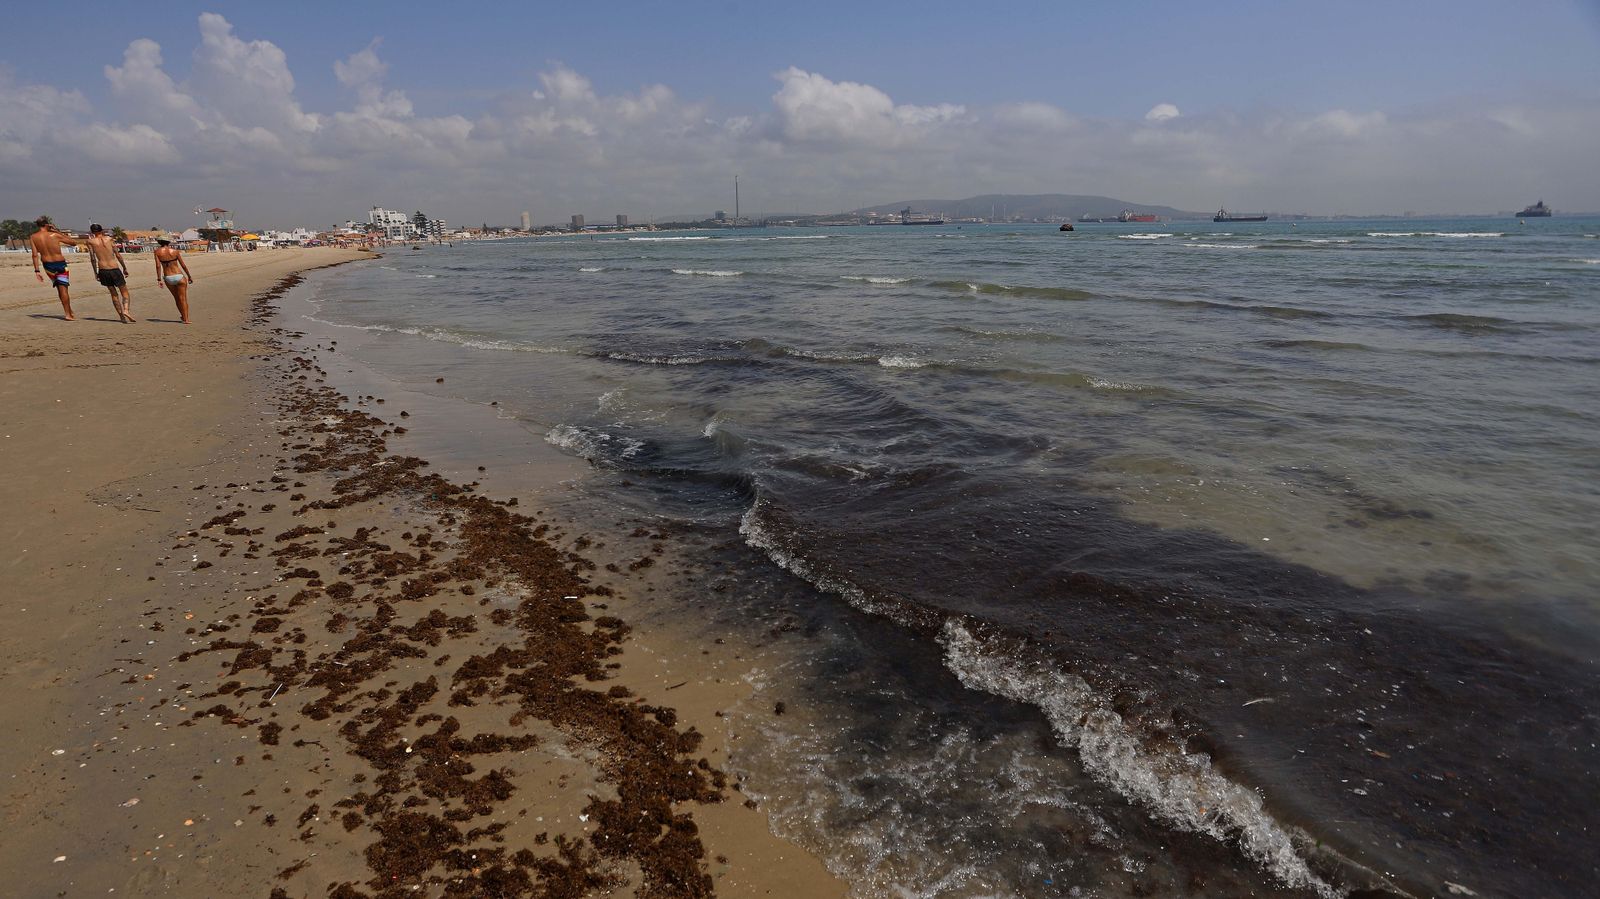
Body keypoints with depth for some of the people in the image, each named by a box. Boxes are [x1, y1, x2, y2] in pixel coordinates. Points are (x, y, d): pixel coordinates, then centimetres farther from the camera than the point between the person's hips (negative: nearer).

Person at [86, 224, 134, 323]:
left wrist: (95, 272, 10)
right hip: (114, 269, -2)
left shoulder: (91, 242, 3)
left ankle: (121, 315, 11)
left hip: (103, 270, 2)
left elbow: (93, 258, 2)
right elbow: (118, 255, 2)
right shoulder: (109, 239, 2)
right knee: (124, 292, 5)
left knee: (113, 293, 14)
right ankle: (126, 310, -21)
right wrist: (124, 268, 11)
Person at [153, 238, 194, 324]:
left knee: (176, 298, 20)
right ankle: (186, 319, -1)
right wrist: (189, 276, 11)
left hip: (168, 278, 2)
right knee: (183, 299, 3)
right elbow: (183, 265, -1)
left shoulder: (157, 251, -2)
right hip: (179, 277, -2)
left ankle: (183, 316, 31)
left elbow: (158, 265, -9)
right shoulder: (174, 250, -4)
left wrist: (159, 279, -7)